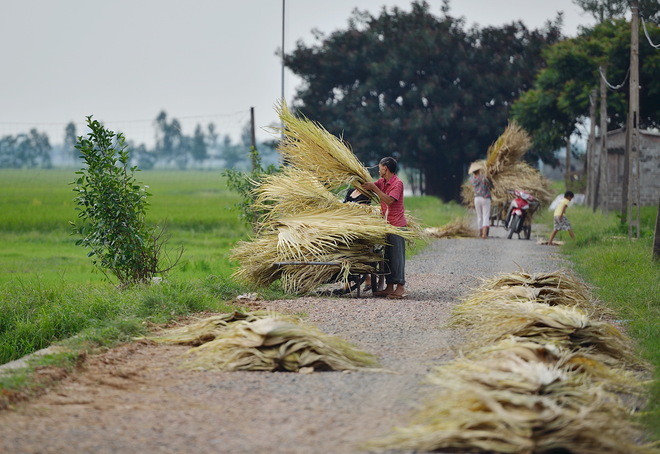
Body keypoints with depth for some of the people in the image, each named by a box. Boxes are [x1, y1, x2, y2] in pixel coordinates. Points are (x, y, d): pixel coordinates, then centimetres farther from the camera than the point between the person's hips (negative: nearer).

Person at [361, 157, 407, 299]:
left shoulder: (397, 183, -12)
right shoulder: (381, 182, 14)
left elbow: (389, 200, -23)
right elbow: (366, 186, 16)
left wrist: (374, 188, -20)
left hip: (397, 224, -9)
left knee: (397, 256, -9)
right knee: (387, 256, 9)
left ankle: (400, 287, -8)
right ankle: (389, 287, 13)